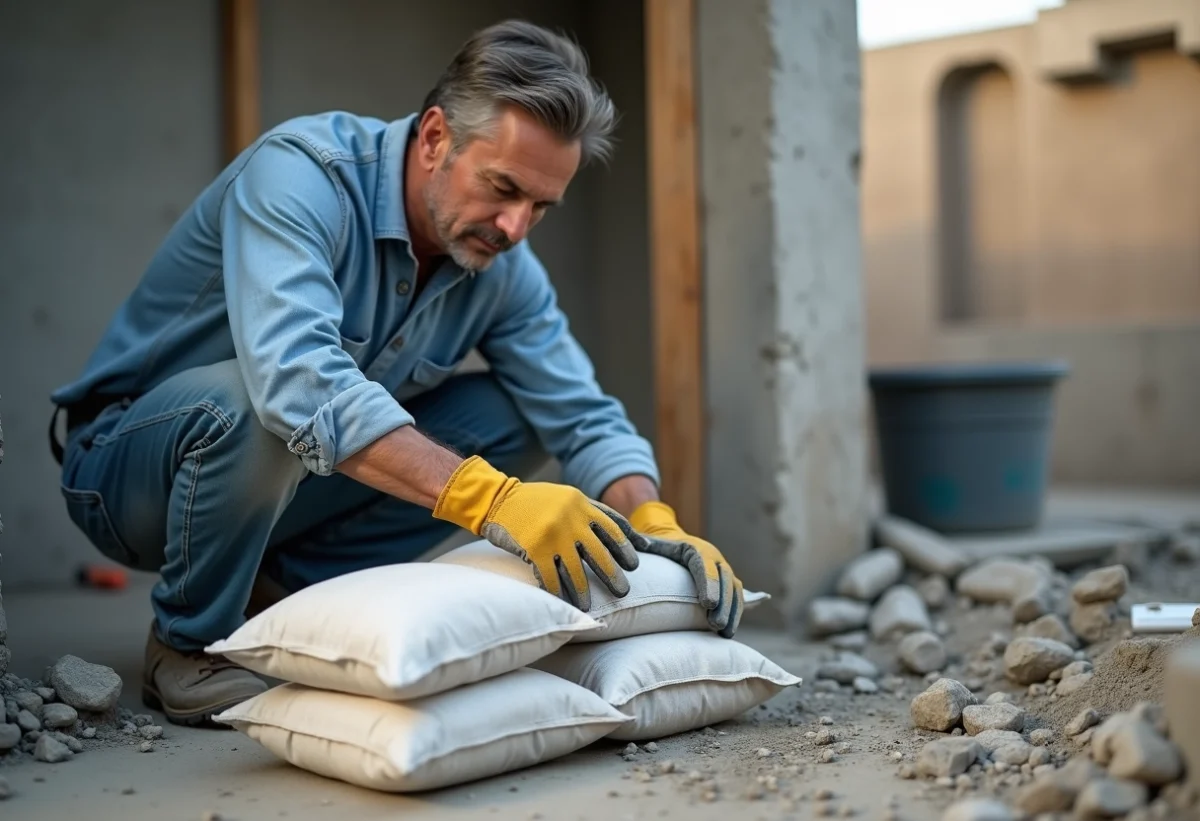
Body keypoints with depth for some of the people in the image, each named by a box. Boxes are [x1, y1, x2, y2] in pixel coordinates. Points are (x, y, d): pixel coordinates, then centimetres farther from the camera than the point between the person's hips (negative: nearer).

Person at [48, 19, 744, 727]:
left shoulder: (504, 269, -8)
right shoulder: (299, 173, -28)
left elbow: (584, 418, -6)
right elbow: (295, 378, -43)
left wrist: (656, 528, -27)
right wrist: (490, 498, -51)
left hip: (286, 485, 6)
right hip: (126, 464, -5)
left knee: (515, 413, -8)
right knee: (248, 405, -38)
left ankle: (287, 589, -3)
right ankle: (190, 643, -11)